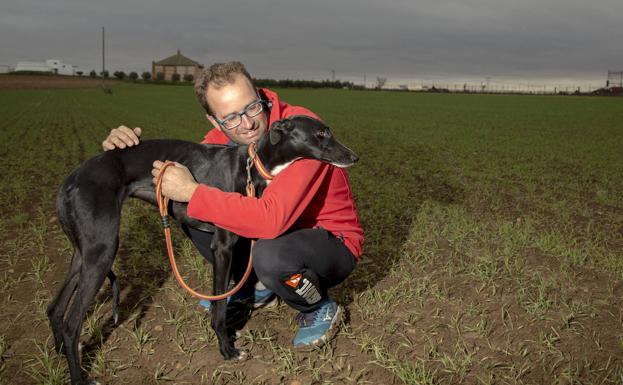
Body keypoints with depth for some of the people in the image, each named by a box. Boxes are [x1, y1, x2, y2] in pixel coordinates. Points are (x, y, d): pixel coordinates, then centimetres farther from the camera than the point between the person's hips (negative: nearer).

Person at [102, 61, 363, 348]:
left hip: (334, 244, -6)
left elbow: (270, 220, -41)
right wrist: (132, 151, -19)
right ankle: (257, 286, 14)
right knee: (191, 214, -4)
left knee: (269, 253, -38)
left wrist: (192, 192, -35)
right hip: (279, 230, 6)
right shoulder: (224, 136, -9)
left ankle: (322, 309, -4)